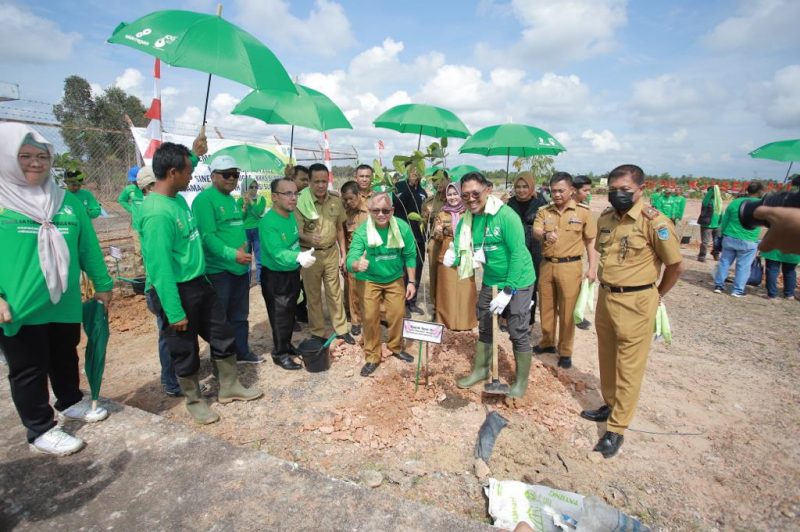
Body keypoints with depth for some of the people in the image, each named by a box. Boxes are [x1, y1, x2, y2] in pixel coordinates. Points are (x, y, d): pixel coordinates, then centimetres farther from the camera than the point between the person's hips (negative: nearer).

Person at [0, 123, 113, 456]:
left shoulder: (68, 202, 4)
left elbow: (89, 248, 8)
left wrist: (102, 284, 11)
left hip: (65, 303, 4)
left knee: (65, 359, 21)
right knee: (28, 370, 9)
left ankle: (70, 403, 43)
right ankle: (41, 430, 25)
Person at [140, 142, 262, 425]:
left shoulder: (178, 199, 3)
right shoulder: (157, 213, -24)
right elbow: (160, 267, -24)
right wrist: (174, 312, -20)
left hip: (199, 283, 9)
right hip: (177, 291, -9)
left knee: (223, 335, 17)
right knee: (185, 350, 11)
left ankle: (229, 387, 35)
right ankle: (194, 400, 33)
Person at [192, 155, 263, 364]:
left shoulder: (232, 200, 14)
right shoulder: (204, 199, -13)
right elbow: (208, 236, -23)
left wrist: (244, 247, 8)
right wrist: (232, 254, -33)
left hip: (240, 268, 8)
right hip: (218, 270, -8)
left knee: (240, 315, 19)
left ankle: (242, 352, 33)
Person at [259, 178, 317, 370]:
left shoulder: (291, 216, -1)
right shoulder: (268, 223, -28)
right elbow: (278, 253, -38)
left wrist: (300, 258, 16)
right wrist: (299, 258, -55)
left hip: (293, 273, 8)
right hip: (275, 277, -8)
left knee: (290, 312, 20)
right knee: (280, 315, 3)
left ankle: (287, 345, 39)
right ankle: (280, 353, 21)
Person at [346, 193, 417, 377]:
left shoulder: (403, 228, -20)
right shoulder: (362, 231, -25)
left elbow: (410, 255, -7)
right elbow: (351, 259, -33)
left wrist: (412, 281, -5)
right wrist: (357, 264, -57)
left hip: (395, 279, 2)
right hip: (370, 280, -1)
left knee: (397, 314, 11)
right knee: (370, 318, 2)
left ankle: (395, 347, 38)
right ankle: (372, 357, 21)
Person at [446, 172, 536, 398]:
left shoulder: (506, 216, -24)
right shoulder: (466, 220, -5)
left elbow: (518, 254, -23)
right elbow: (462, 250, 2)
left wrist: (508, 291, -22)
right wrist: (452, 257, -23)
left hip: (518, 282, -6)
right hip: (490, 281, 6)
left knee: (518, 332, 4)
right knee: (484, 327, 17)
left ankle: (522, 380, 23)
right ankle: (480, 369, 37)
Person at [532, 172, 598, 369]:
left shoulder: (583, 211, -2)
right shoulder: (544, 211, 5)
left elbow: (591, 241, 1)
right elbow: (535, 231, -10)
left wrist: (592, 268, -5)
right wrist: (545, 235, -34)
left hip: (570, 266, -3)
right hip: (547, 265, 3)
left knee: (567, 311, 3)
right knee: (546, 307, 14)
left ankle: (565, 352, 17)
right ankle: (547, 342, 33)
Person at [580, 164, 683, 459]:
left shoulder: (653, 221, -16)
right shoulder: (605, 217, 4)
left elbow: (675, 265, -8)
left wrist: (656, 295, 3)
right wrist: (608, 285, 14)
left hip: (636, 303, -7)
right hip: (605, 297, 7)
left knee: (628, 367, 4)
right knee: (606, 357, 19)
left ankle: (616, 429, 15)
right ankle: (610, 405, 39)